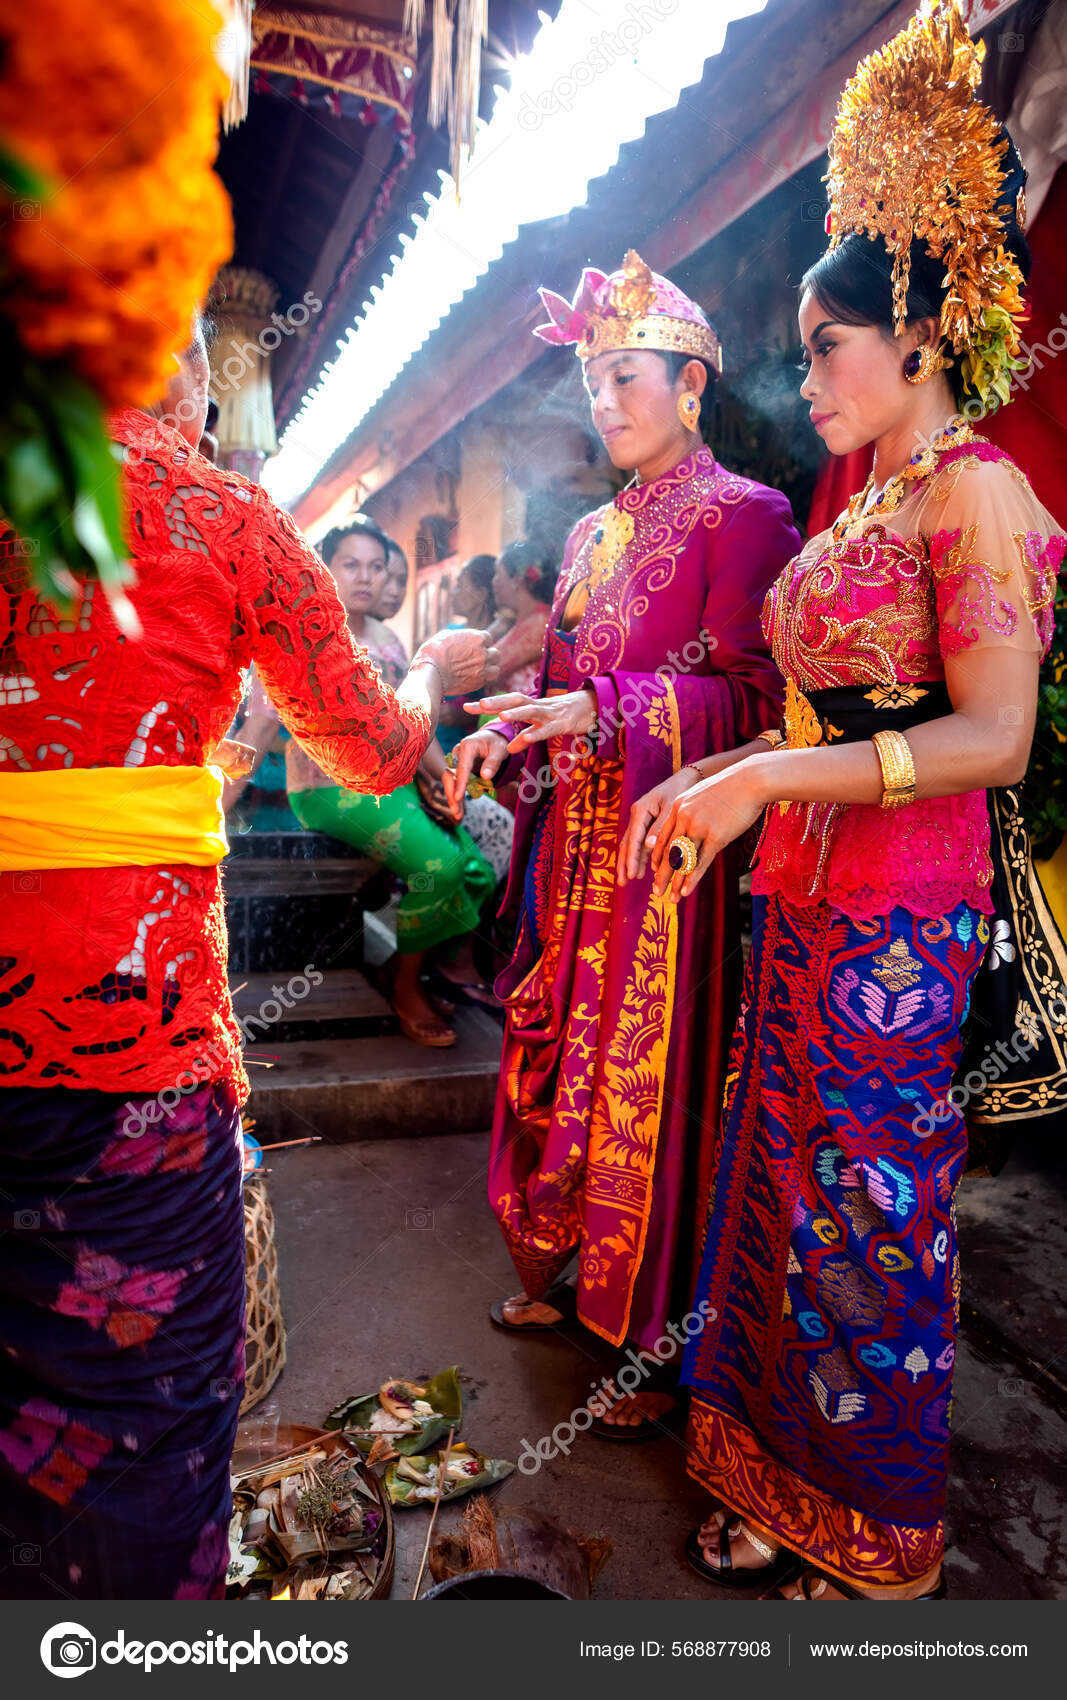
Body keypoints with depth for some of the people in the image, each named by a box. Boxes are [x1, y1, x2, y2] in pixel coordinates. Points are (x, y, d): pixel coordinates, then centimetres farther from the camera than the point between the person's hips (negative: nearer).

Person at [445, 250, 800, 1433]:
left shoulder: (742, 516, -4)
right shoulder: (592, 534, 18)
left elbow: (751, 694, -13)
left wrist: (606, 712, -23)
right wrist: (505, 738, 2)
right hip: (574, 845, 7)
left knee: (650, 1077, 0)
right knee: (559, 1055, 13)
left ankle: (655, 1346, 19)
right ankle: (562, 1276, 34)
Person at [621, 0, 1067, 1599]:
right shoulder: (861, 509, 16)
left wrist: (769, 778, -23)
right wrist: (716, 780, 7)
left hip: (902, 926, -8)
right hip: (806, 908, 8)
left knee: (873, 1225, 7)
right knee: (786, 1200, 14)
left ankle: (878, 1543, 32)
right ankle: (786, 1488, 36)